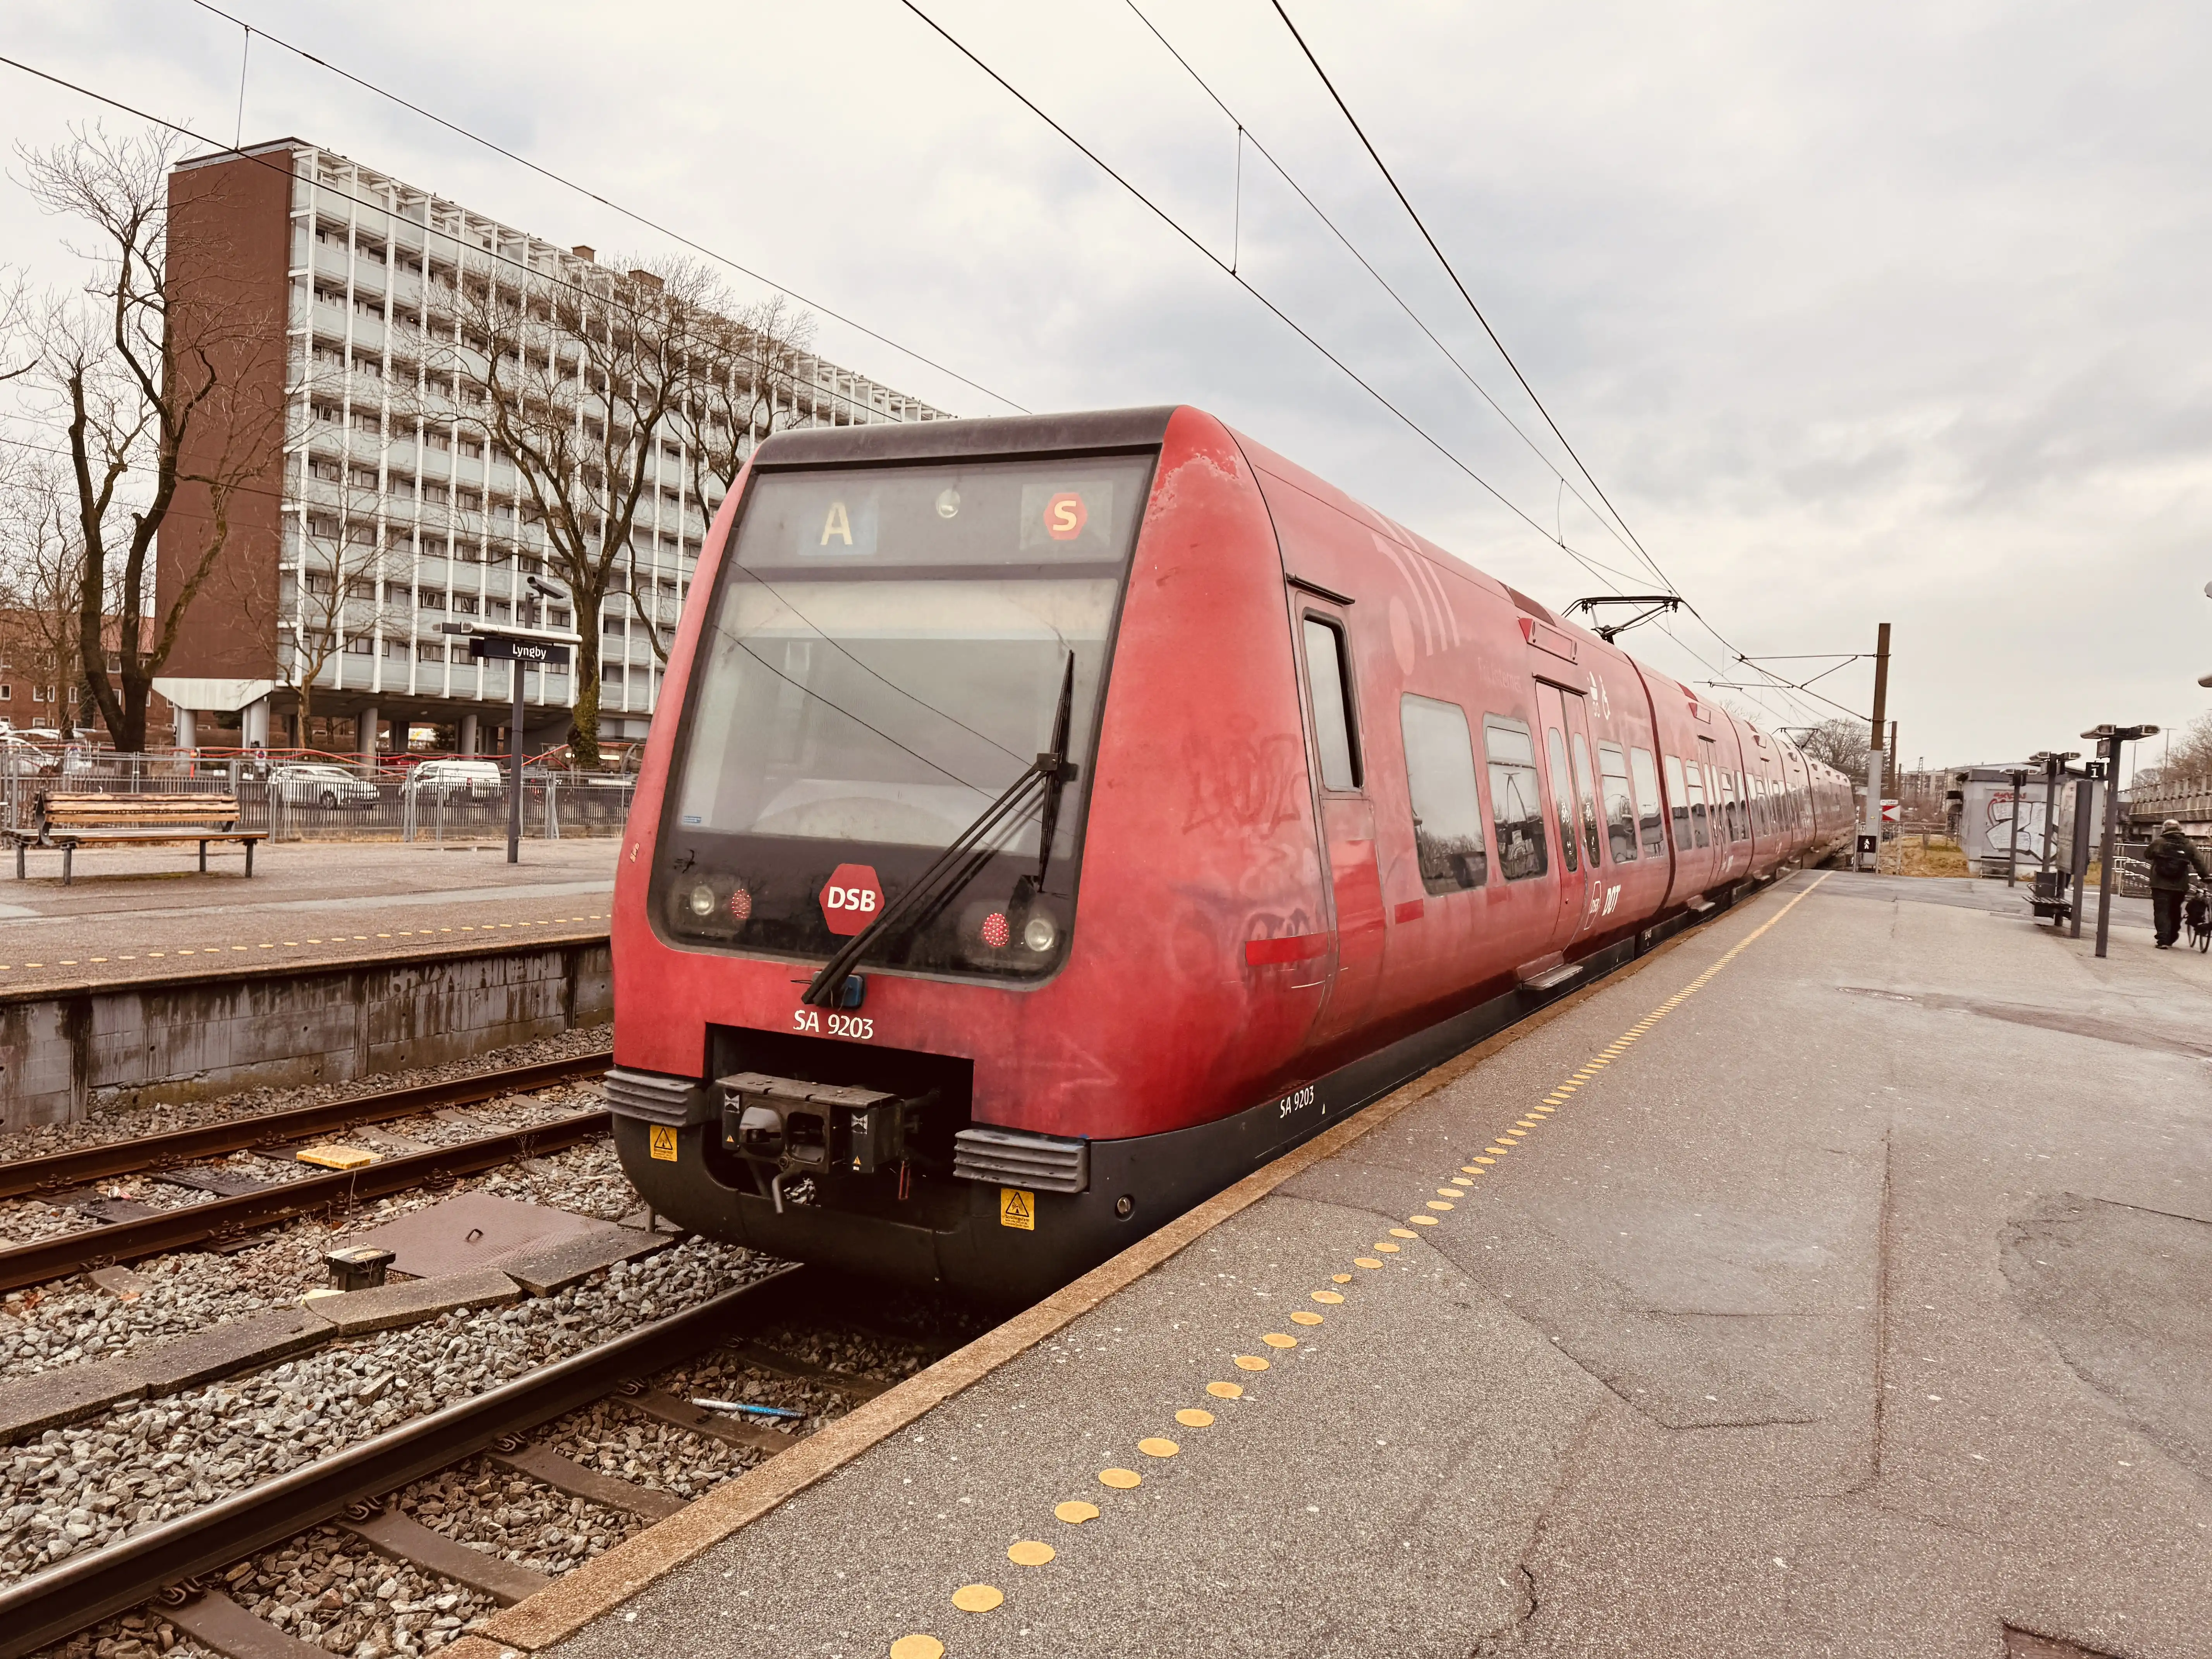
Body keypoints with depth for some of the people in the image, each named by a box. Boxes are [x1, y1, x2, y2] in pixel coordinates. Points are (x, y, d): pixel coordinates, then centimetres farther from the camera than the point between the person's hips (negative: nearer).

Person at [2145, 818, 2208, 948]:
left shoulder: (2158, 843, -4)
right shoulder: (2189, 845, 3)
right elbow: (2200, 863, 1)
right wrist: (2206, 876, 9)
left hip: (2161, 885, -3)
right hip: (2180, 886, 3)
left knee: (2161, 912, -3)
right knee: (2175, 912, 20)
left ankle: (2163, 940, -16)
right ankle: (2171, 939, 30)